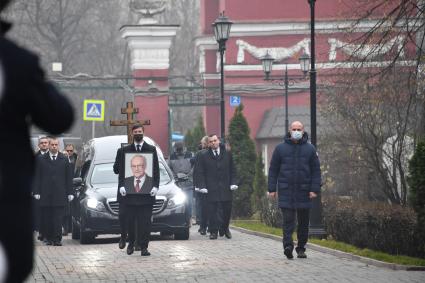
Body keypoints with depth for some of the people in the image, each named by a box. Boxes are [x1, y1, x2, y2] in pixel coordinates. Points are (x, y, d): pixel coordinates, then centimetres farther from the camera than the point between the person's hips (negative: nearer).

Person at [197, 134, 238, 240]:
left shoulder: (227, 154, 11)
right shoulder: (204, 156, 6)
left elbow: (232, 170, 13)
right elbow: (201, 173, 5)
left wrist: (233, 183, 1)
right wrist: (202, 186, -5)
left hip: (226, 188, 2)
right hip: (211, 189, -2)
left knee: (227, 210, 3)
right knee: (212, 211, -3)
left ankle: (225, 229, 21)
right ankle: (213, 232, 1)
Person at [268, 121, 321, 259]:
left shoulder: (310, 149, 6)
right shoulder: (281, 148, 5)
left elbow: (316, 170, 6)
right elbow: (273, 170, 7)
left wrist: (314, 189, -4)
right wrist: (272, 189, 0)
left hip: (304, 191, 1)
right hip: (286, 191, -1)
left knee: (304, 222, 6)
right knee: (288, 219, -11)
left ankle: (301, 248, 16)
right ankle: (288, 245, -19)